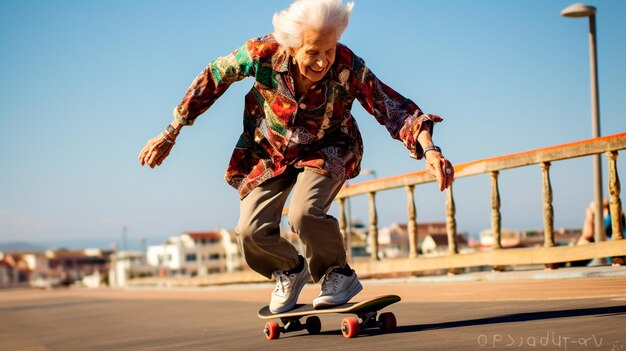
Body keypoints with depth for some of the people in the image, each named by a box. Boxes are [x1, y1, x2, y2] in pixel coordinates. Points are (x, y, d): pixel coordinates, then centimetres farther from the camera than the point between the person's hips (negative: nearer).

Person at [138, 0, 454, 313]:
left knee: (305, 214, -30)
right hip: (271, 151, 2)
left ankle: (339, 274, 1)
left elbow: (394, 109, -30)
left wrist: (429, 149, -49)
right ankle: (291, 271, 22)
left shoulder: (348, 68, -31)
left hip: (327, 150, -2)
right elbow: (212, 79, -12)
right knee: (252, 231, -12)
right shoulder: (264, 53, -28)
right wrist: (170, 135, -6)